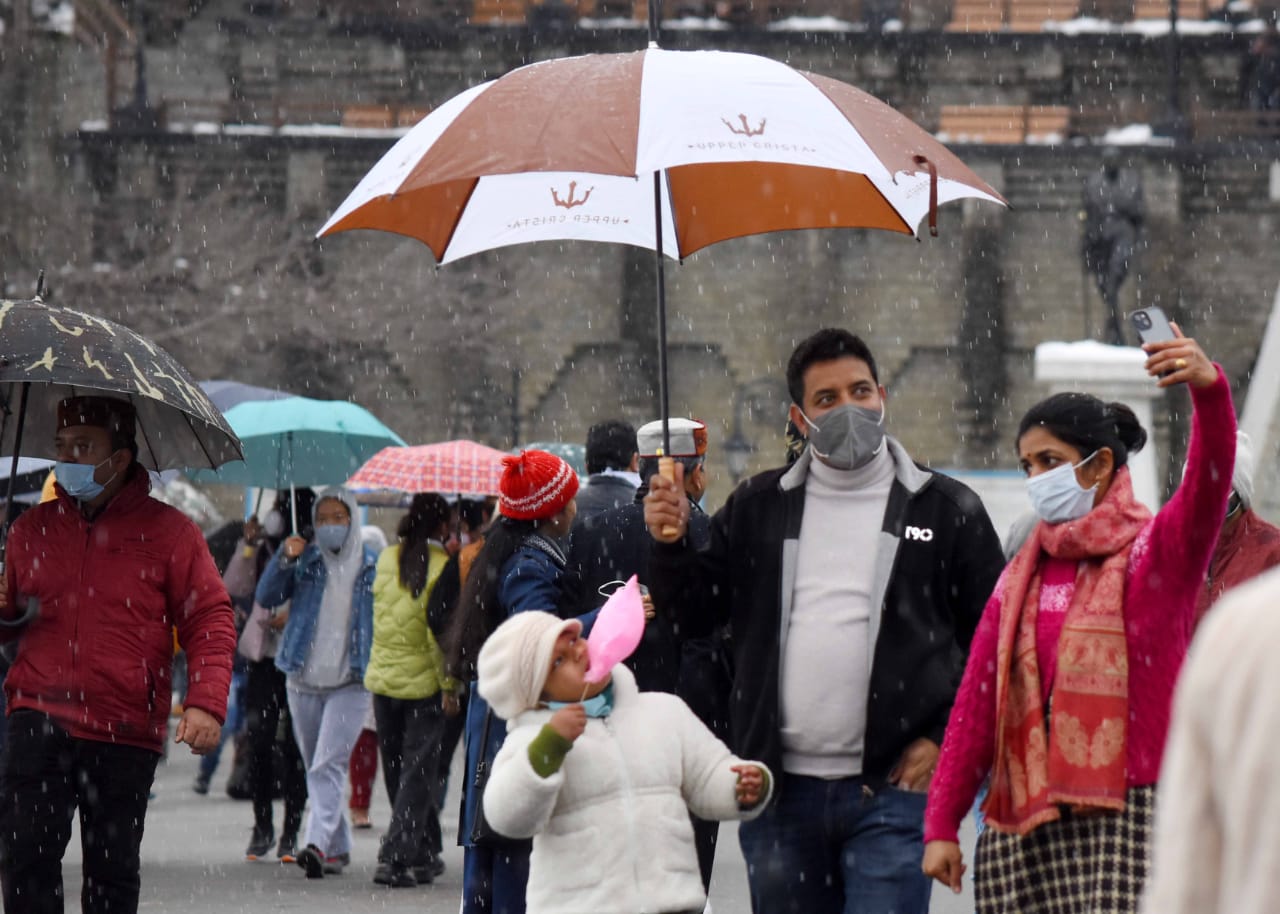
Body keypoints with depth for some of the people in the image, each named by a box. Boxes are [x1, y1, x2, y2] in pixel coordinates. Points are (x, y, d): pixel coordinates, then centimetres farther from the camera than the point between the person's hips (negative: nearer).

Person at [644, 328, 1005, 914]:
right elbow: (696, 612, 12)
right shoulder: (757, 508, 12)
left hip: (892, 788, -3)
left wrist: (946, 738, -1)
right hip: (780, 793, 3)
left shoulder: (947, 511, 5)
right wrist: (669, 545, -7)